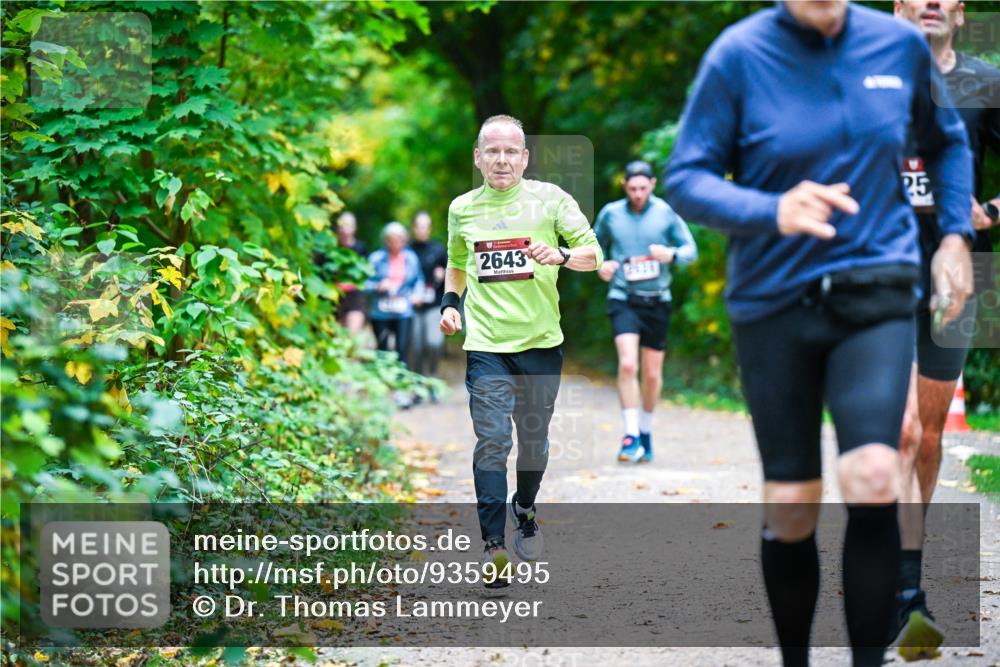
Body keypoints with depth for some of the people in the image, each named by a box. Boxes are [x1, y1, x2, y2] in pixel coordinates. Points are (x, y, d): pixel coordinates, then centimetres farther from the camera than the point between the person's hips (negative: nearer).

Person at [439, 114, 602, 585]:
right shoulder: (462, 209, 7)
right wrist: (451, 303, 8)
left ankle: (524, 509, 38)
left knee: (535, 440, 10)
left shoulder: (549, 199, -1)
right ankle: (493, 546, -8)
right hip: (486, 344, 0)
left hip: (541, 341, 0)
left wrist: (561, 255, -20)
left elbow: (594, 253, 0)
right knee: (492, 441, -10)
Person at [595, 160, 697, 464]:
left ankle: (645, 431, 29)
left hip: (657, 301, 1)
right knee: (627, 364, -20)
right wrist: (601, 264, -2)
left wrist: (671, 254, -20)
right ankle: (631, 436, -16)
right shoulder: (610, 213, 1)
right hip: (623, 299, -1)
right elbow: (596, 243, 18)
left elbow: (690, 249, 2)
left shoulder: (666, 213, -1)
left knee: (653, 374, 8)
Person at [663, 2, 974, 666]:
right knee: (790, 509, 4)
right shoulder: (739, 55, -7)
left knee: (872, 477, -20)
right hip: (774, 303, 0)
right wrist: (774, 212, -25)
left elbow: (946, 141, 21)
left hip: (876, 293, 1)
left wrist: (956, 233, 9)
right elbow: (686, 180, -8)